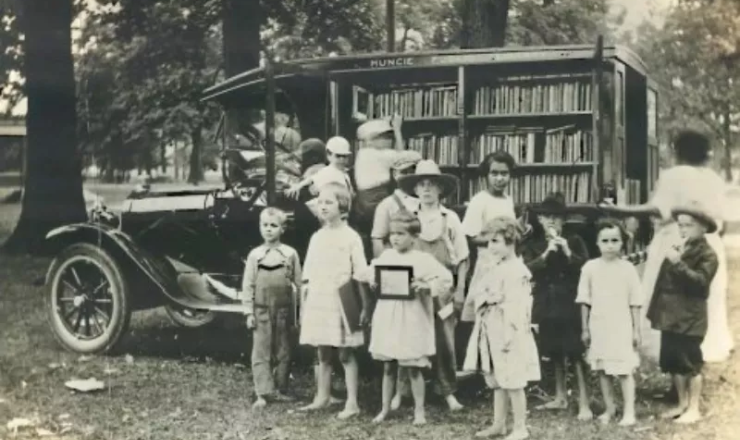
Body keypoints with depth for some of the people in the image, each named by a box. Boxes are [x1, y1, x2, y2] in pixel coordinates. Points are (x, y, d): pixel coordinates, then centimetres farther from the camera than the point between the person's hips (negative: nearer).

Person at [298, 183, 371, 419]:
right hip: (318, 302, 5)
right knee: (322, 353, 13)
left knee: (346, 354, 0)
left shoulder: (350, 237, -5)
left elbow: (360, 275, -7)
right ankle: (322, 397, 25)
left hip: (341, 303, -5)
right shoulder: (316, 238, 10)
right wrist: (304, 303, 9)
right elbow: (308, 276, 13)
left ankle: (352, 403, 5)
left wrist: (365, 306, -9)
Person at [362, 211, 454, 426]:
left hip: (412, 320, -4)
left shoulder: (423, 259, -9)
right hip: (387, 319, 4)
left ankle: (419, 410, 17)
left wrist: (426, 287, -22)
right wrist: (373, 281, 1)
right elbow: (372, 271, 21)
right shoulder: (386, 256, 5)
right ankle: (385, 408, 25)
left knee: (414, 368, 5)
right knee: (388, 367, 13)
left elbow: (445, 279, -11)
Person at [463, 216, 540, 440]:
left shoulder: (517, 271, -16)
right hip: (493, 333, 9)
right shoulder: (495, 269, 13)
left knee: (513, 382, -1)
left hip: (509, 333, -9)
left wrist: (509, 336, -24)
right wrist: (484, 297, -7)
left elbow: (515, 306, -21)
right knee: (497, 381, 15)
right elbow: (473, 294, 15)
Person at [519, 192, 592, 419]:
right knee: (555, 352, 13)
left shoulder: (574, 241, 2)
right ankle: (561, 397, 28)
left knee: (577, 353, -9)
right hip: (547, 304, 3)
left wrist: (568, 252, -19)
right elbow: (528, 269, -7)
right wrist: (546, 253, -19)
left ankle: (584, 404, -8)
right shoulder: (532, 244, 7)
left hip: (571, 303, -3)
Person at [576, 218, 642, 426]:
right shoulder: (590, 267, -2)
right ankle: (609, 408, 23)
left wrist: (636, 330, 0)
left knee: (624, 370, -1)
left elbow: (635, 303, 0)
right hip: (598, 326, 2)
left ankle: (629, 411, 6)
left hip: (621, 326, -2)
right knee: (602, 369, 10)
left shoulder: (628, 268, -5)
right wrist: (585, 328, 4)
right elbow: (585, 300, 4)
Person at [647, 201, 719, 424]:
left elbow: (700, 281, -23)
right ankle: (682, 404, 26)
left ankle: (694, 409, 10)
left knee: (691, 364, 0)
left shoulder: (707, 255, -8)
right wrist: (656, 311, 15)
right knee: (672, 363, 12)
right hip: (670, 316, 8)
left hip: (690, 319, -7)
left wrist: (678, 264, -30)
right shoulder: (676, 250, 15)